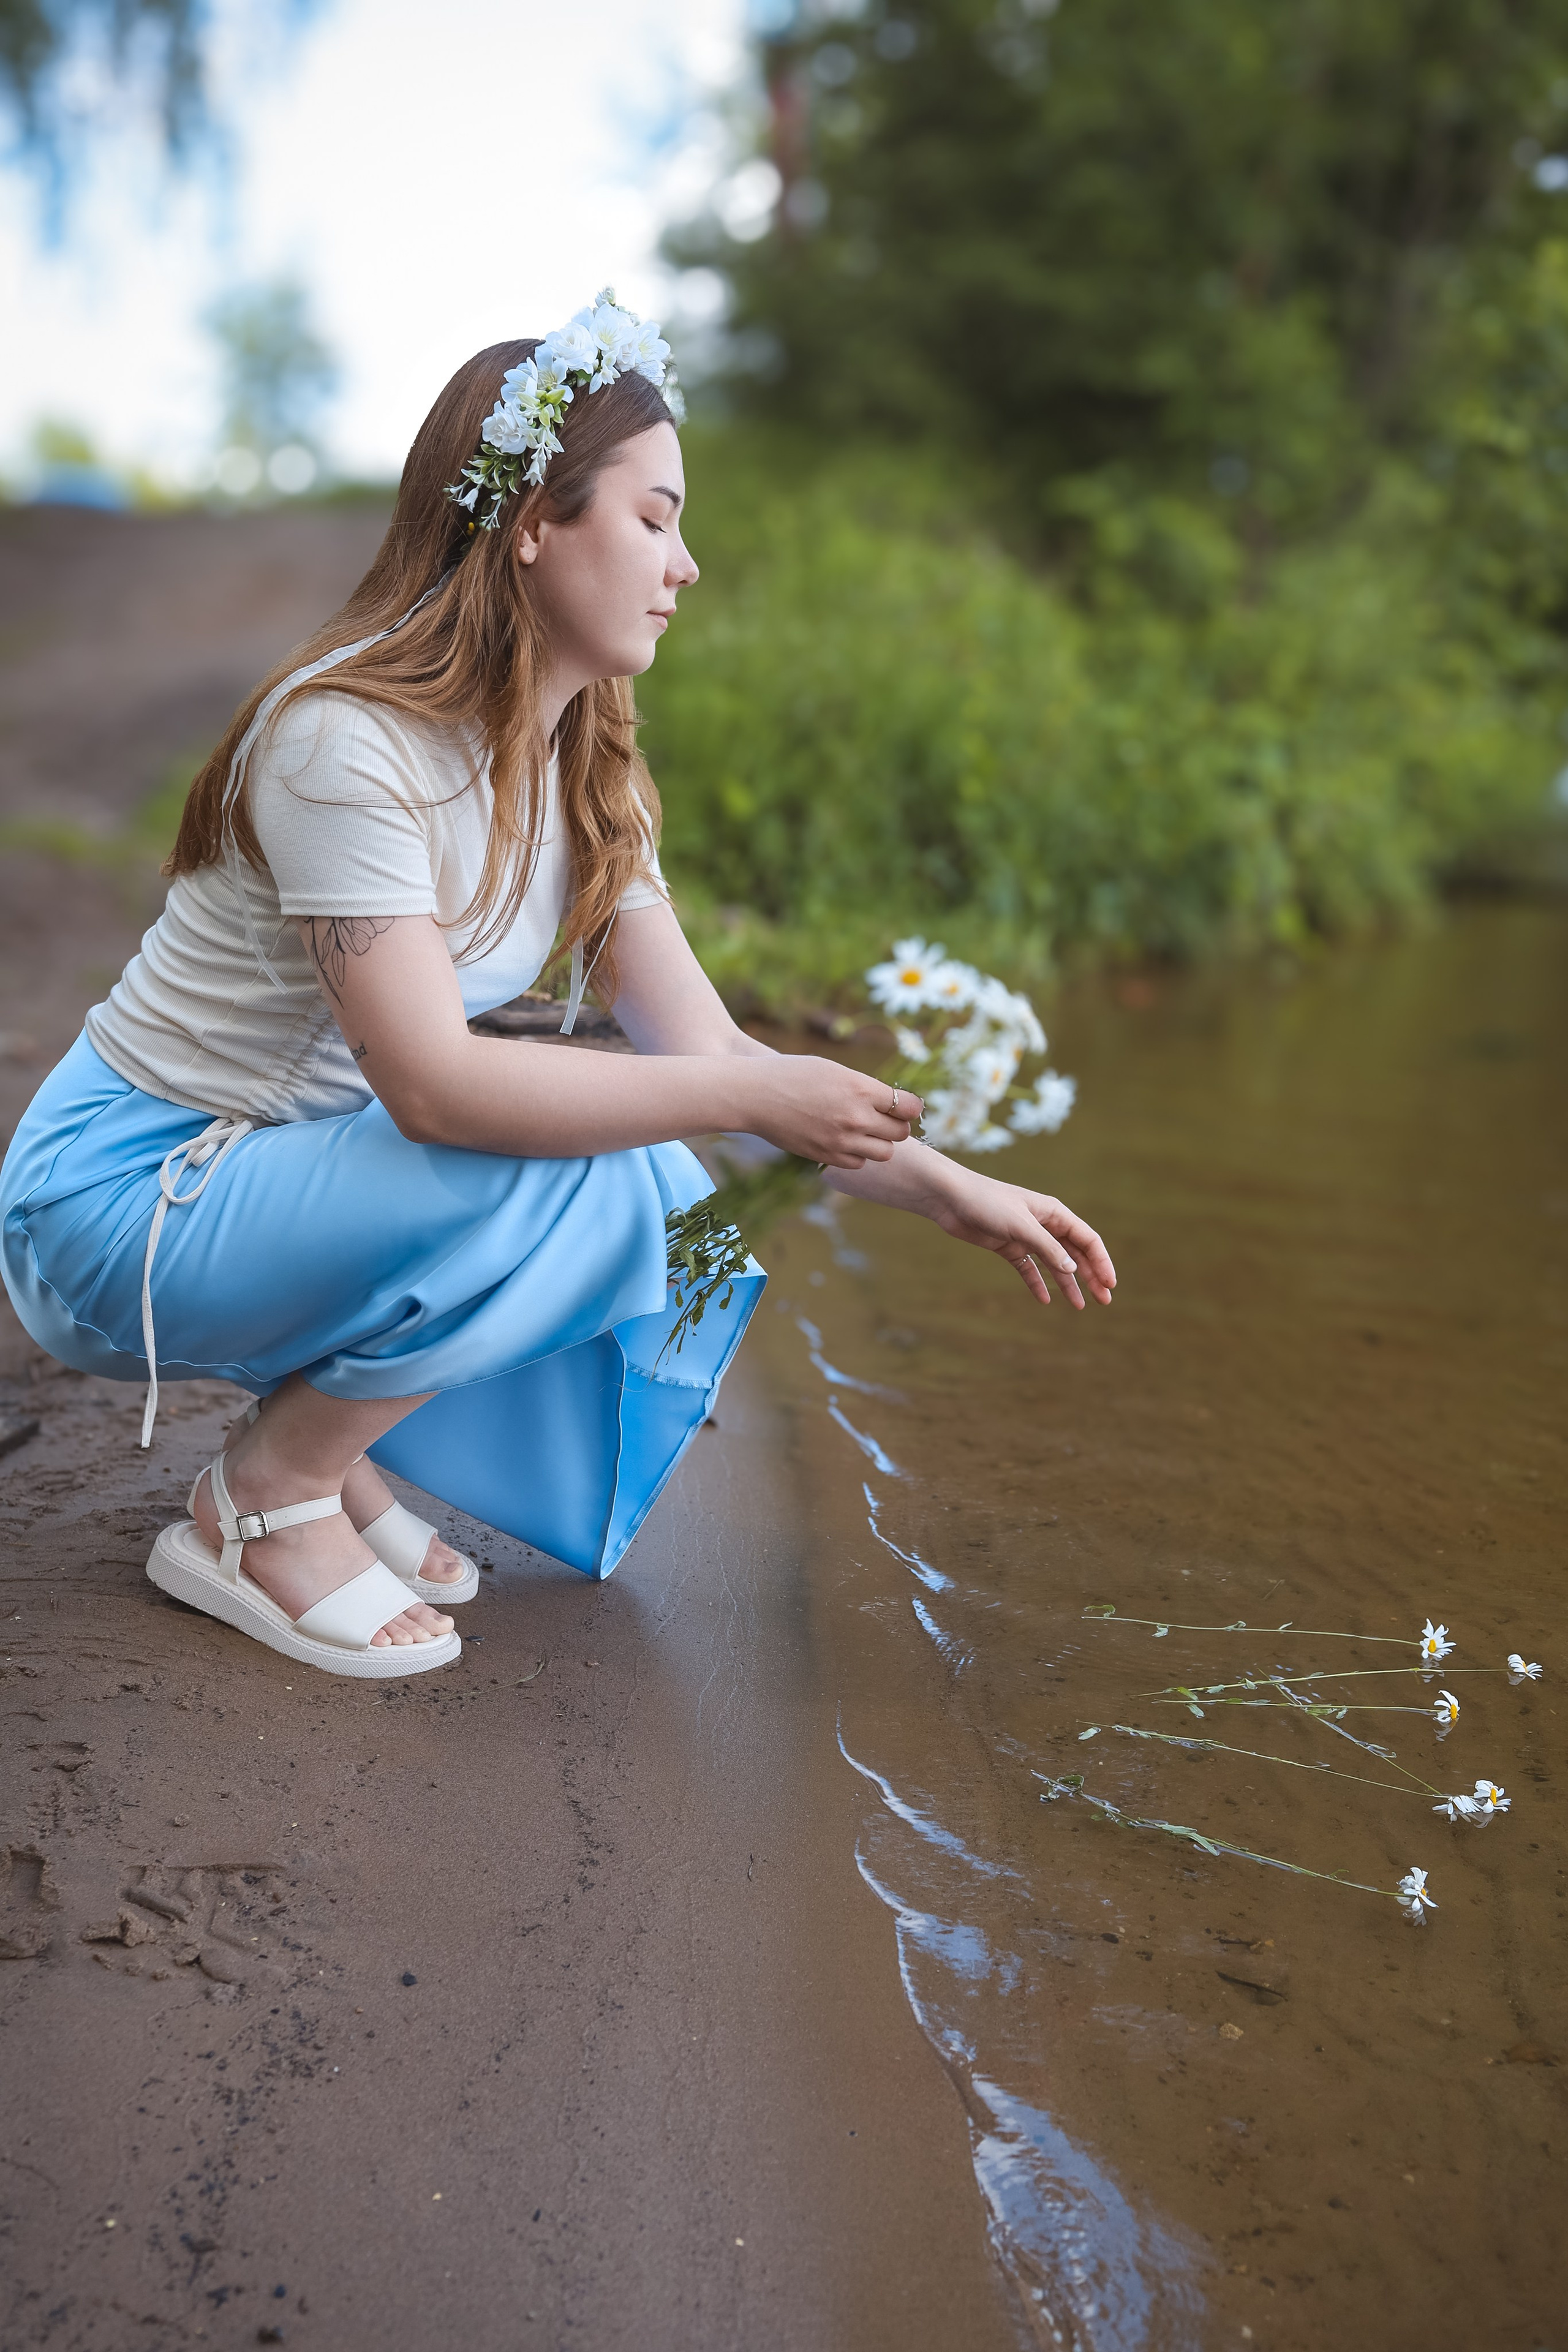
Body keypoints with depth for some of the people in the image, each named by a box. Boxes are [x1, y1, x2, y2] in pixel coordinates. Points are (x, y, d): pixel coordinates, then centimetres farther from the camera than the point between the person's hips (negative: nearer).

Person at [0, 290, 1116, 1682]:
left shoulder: (586, 774, 3)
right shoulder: (349, 739, -24)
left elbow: (704, 1046, 0)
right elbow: (430, 1084, -32)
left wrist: (955, 1196, -6)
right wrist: (753, 1096, -30)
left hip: (289, 1170, 8)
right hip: (117, 1201, -8)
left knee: (681, 1212, -7)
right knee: (565, 1186, -27)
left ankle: (328, 1431, 6)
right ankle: (260, 1506, -9)